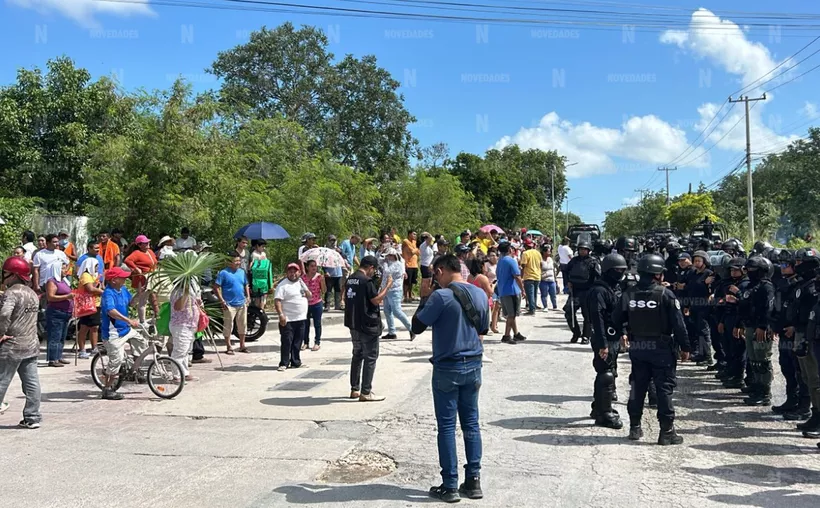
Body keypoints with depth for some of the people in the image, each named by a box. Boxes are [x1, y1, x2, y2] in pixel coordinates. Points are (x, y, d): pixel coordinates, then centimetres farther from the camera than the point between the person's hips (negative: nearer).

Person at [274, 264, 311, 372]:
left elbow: (310, 297, 18)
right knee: (286, 342, -4)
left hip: (301, 319, 7)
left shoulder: (301, 283, 14)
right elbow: (277, 300, -15)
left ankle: (296, 362, 21)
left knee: (298, 343, 12)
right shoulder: (283, 285, -8)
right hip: (288, 320, -6)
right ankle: (283, 364, 3)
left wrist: (305, 290, -3)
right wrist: (281, 315, -24)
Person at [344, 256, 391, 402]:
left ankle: (355, 389, 21)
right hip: (368, 324, -9)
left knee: (357, 355, 17)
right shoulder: (366, 281, -17)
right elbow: (376, 300, -18)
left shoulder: (350, 279, 9)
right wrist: (388, 285, -12)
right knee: (370, 357, -1)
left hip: (354, 324, 9)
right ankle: (365, 393, 0)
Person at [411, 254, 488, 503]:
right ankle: (473, 481, 17)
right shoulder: (480, 294, 4)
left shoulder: (441, 296, -17)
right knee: (471, 424, 13)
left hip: (447, 368, -6)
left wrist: (424, 298, -1)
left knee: (447, 426, 3)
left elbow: (417, 326, -10)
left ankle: (450, 486, 7)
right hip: (473, 365, 6)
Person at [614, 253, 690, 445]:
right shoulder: (665, 294, -14)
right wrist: (684, 347, -5)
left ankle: (635, 427, 22)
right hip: (661, 348, -4)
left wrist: (623, 334, 17)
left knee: (638, 386, 14)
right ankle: (667, 431, 4)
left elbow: (617, 318, 2)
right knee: (664, 388, 3)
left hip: (637, 348, 4)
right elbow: (678, 323, -13)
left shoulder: (629, 294, -1)